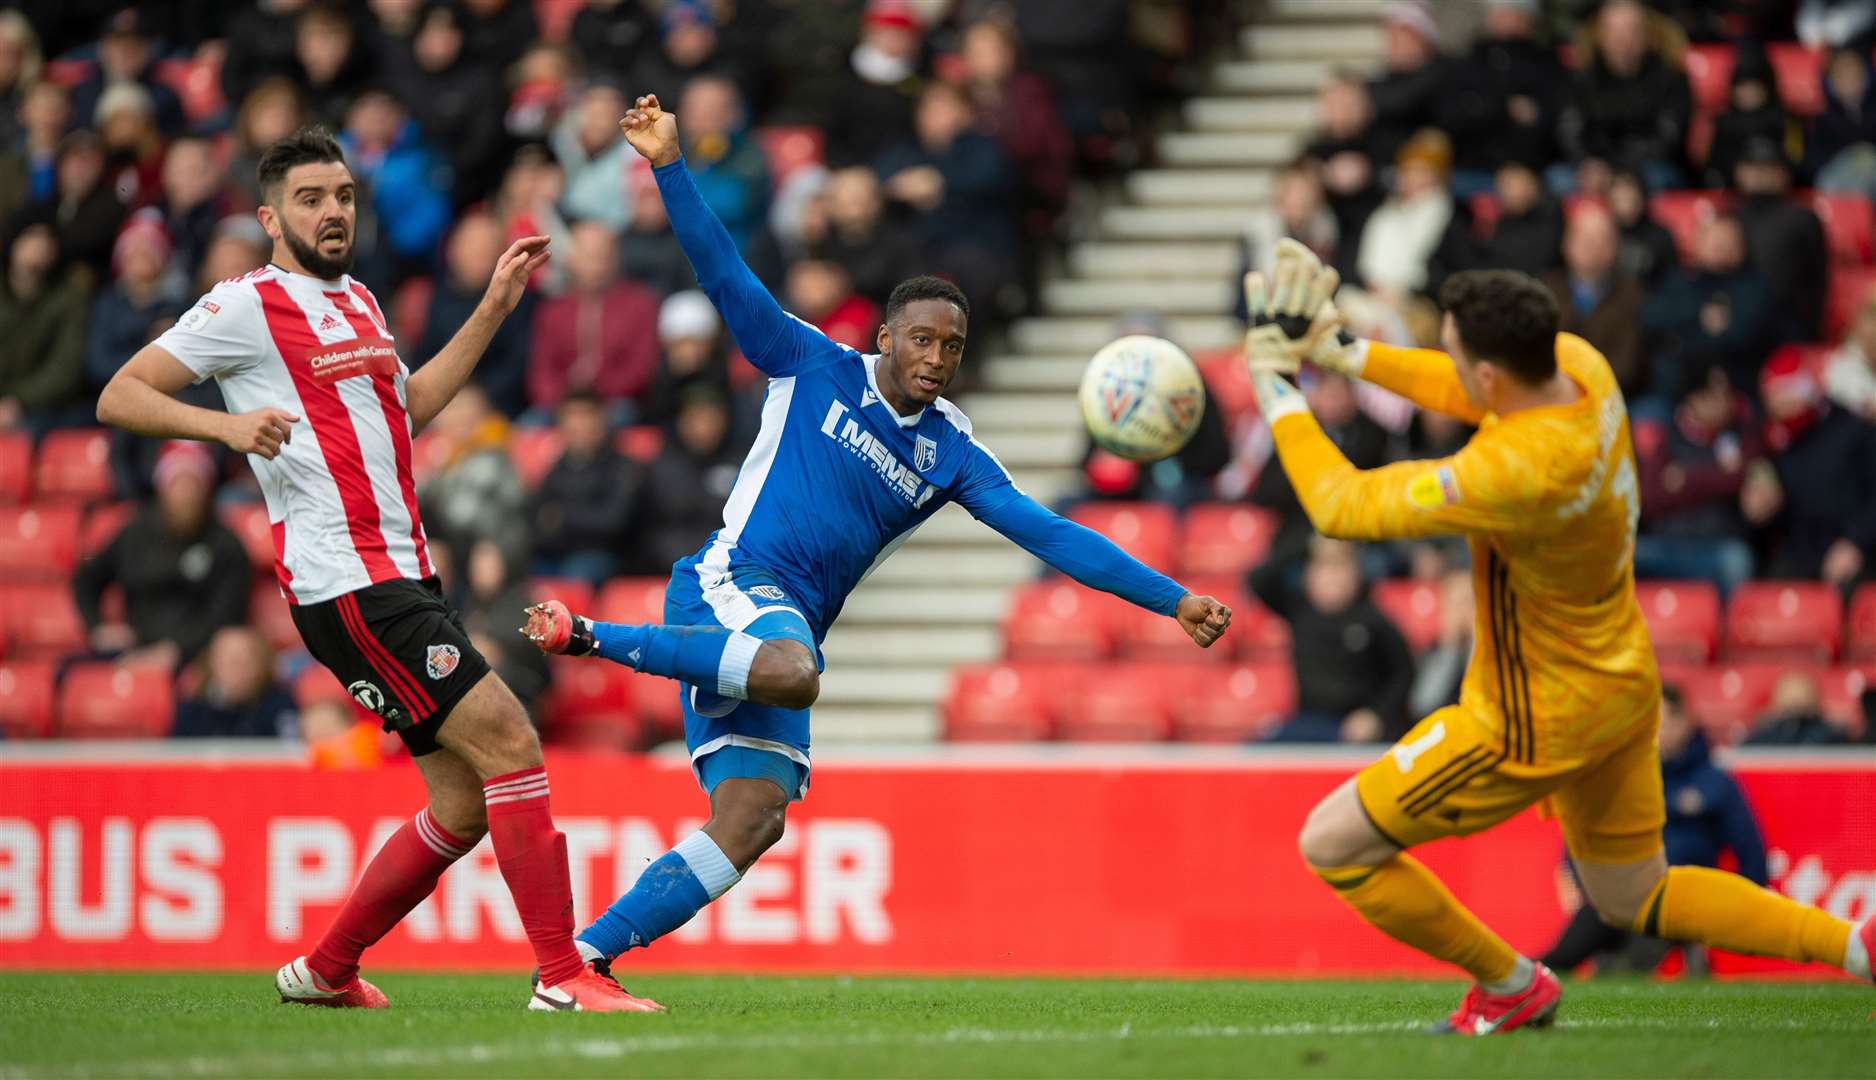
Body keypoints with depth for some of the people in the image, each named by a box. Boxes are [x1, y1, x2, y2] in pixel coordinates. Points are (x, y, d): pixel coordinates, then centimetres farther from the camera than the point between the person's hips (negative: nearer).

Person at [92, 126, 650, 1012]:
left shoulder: (357, 301, 21)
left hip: (401, 574, 9)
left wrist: (494, 308, 29)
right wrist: (228, 423, -24)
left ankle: (325, 971, 22)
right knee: (509, 743, -17)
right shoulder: (246, 307, -4)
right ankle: (561, 976, -16)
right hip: (344, 582, -9)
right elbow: (118, 398, -7)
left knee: (464, 807, 7)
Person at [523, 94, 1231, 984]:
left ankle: (580, 960, -10)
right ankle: (590, 635, -28)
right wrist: (669, 166, -16)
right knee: (792, 671, -41)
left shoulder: (949, 453, 15)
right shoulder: (816, 370, 4)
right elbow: (725, 276, -4)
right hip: (732, 583, -6)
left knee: (750, 824, -11)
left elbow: (1048, 535, 12)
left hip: (787, 632, 6)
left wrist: (1172, 600, 6)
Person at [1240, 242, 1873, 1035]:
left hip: (1541, 719, -9)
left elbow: (1342, 505, -27)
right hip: (1622, 683, 9)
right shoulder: (1578, 365, -11)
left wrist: (1277, 388, -15)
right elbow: (1470, 397, 12)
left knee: (1331, 845, 1)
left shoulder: (1516, 473, -35)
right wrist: (1343, 352, 8)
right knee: (1634, 897, 26)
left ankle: (1512, 988, 16)